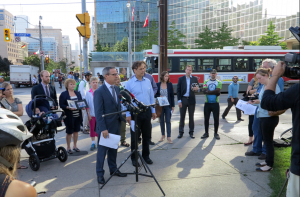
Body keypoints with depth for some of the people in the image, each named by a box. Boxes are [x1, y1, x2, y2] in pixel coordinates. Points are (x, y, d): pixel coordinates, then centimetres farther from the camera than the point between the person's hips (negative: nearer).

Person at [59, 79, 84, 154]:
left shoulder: (78, 93, 11)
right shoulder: (63, 94, -5)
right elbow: (61, 105, -9)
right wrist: (68, 107, -24)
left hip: (77, 116, 5)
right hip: (69, 116, -5)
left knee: (76, 131, 12)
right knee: (69, 132, 4)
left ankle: (75, 146, 27)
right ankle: (68, 147, 20)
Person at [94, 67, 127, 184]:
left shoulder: (117, 89, 7)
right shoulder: (99, 92, -15)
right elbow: (98, 113, -17)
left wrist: (123, 118, 3)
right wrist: (103, 128, -20)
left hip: (116, 125, 7)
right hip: (105, 127, -7)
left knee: (113, 149, 19)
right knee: (102, 151, 7)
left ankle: (113, 169, 35)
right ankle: (100, 174, 22)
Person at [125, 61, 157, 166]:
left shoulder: (148, 81, 6)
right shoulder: (129, 83, -7)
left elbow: (151, 97, 10)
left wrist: (153, 111, 8)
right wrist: (128, 115, -12)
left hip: (147, 111, 4)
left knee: (147, 135, 12)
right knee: (135, 136, 7)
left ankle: (146, 155, 29)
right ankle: (134, 158, 22)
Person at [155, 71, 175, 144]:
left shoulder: (170, 84, 1)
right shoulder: (158, 84, 0)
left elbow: (172, 95, 3)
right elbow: (155, 94, 5)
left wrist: (173, 106, 1)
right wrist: (159, 96, -16)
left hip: (168, 105, 0)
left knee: (168, 121, -1)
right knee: (161, 121, 10)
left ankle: (168, 137, 3)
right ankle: (163, 135, 25)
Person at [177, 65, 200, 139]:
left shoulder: (195, 79, 6)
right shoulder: (181, 79, 3)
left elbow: (198, 88, 4)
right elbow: (178, 90, 0)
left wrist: (197, 89, -21)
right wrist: (179, 100, -7)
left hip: (191, 100, 1)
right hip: (183, 99, 0)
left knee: (191, 117, 6)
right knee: (182, 117, 5)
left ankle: (191, 132, 15)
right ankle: (181, 132, 14)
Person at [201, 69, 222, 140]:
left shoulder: (219, 82, 4)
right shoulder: (206, 82, 7)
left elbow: (218, 91, -13)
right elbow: (204, 91, -9)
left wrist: (208, 91, -13)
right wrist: (214, 92, -14)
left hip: (215, 103, -1)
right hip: (207, 103, 1)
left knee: (216, 119, 3)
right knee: (206, 118, 6)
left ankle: (216, 133, 16)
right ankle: (206, 133, 18)